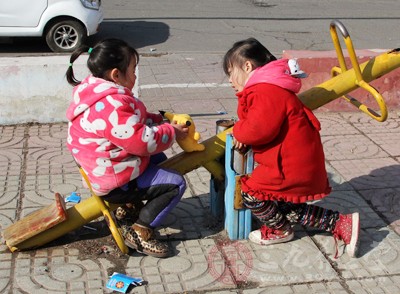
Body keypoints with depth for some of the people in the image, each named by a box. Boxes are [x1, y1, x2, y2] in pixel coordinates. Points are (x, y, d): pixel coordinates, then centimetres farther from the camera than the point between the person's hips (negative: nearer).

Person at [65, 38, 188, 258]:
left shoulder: (98, 93, 5)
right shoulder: (111, 106, -30)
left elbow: (132, 123, 15)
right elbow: (142, 141, -27)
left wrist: (160, 120, 4)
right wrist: (171, 132, -11)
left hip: (104, 168, 11)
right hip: (114, 181, -11)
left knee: (158, 160, 28)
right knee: (175, 184, -9)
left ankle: (129, 208, 24)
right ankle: (139, 231, -4)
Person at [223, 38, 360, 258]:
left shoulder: (267, 91, -20)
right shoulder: (266, 88, 18)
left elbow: (261, 128, -32)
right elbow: (256, 122, 23)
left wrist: (239, 132, -11)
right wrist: (243, 133, 1)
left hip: (292, 165, -11)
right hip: (299, 161, 11)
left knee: (250, 192, -6)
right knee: (287, 207, 17)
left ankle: (279, 230, 19)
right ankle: (342, 224, 16)